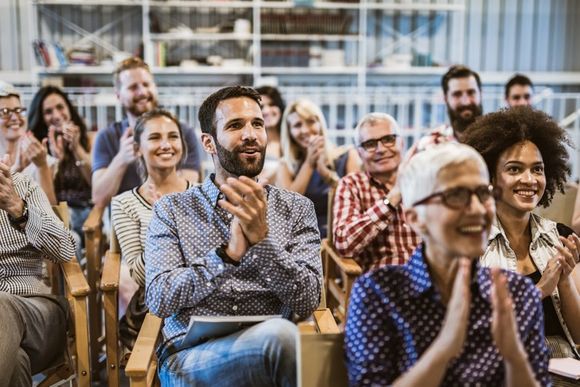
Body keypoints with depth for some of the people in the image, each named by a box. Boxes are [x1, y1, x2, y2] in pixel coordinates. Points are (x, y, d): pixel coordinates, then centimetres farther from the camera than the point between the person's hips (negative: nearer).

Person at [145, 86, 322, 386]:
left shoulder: (296, 208, 9)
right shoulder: (172, 209, 8)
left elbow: (307, 301, -2)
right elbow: (158, 300, -4)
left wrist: (262, 240, -17)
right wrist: (228, 253, -17)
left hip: (271, 350, 3)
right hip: (189, 358, -3)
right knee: (279, 336, -33)